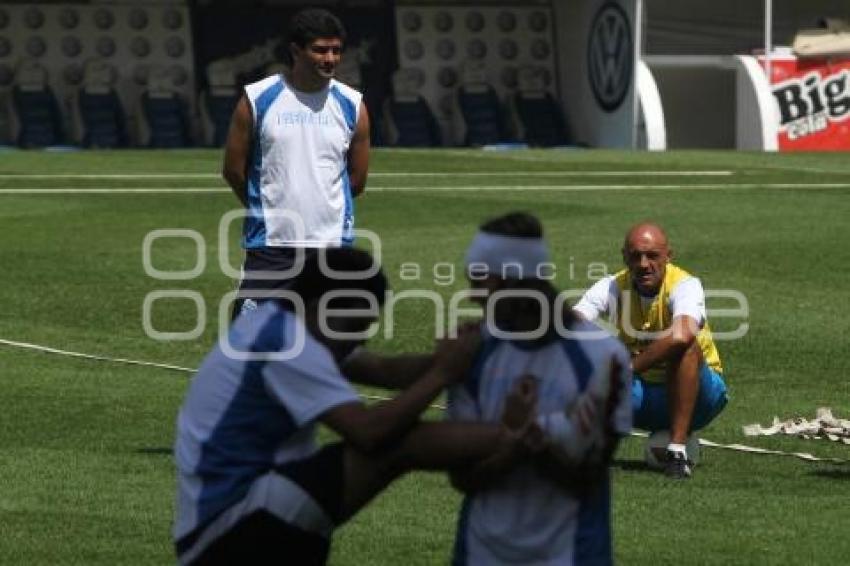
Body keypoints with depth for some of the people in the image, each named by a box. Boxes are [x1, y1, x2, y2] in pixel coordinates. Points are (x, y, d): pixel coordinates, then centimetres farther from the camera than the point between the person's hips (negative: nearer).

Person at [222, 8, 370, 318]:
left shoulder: (352, 106, 4)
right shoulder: (257, 100, -3)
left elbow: (357, 180, 12)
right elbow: (233, 170, 4)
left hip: (332, 246, 2)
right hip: (270, 244, -2)